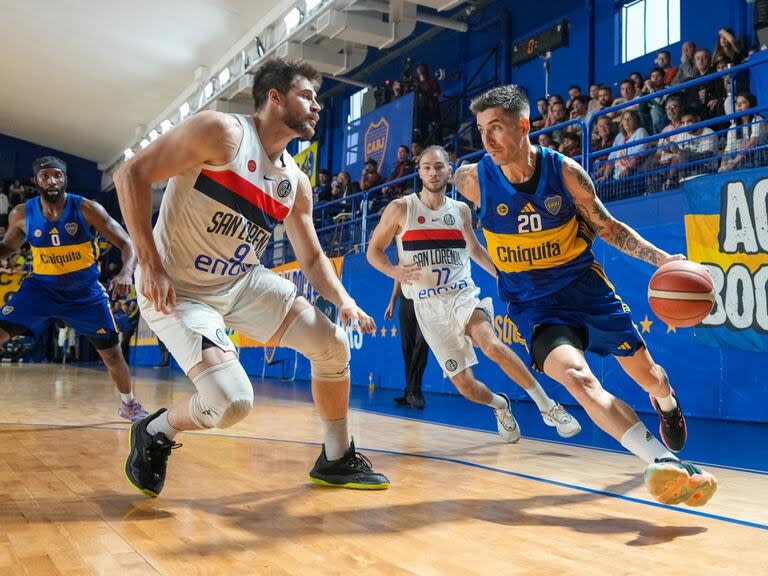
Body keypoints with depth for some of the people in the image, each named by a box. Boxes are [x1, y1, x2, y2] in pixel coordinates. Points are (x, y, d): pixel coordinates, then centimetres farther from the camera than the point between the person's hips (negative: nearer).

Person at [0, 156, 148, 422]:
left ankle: (129, 405, 29)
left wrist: (126, 272, -36)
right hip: (42, 287, 1)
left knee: (112, 353, 5)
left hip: (85, 290, -1)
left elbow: (127, 243, -16)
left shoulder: (87, 209, -17)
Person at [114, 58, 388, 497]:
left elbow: (312, 256, 12)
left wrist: (345, 302, -6)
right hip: (179, 290, -7)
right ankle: (154, 433, 11)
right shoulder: (222, 132, -16)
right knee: (233, 402, -23)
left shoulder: (296, 182, 5)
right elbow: (132, 174, -18)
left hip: (244, 282, 8)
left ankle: (337, 460, 16)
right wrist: (150, 263, -22)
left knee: (333, 343, -1)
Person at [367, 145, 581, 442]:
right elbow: (373, 251, 3)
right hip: (428, 306, -1)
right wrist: (393, 271, -18)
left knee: (492, 345, -31)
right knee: (466, 386, -3)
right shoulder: (401, 209, -2)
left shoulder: (461, 210, 7)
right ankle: (500, 405, 32)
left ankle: (548, 407, -17)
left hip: (462, 295, 1)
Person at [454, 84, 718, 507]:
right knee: (575, 376, -30)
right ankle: (664, 462, -32)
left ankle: (667, 405, 51)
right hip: (534, 303, -1)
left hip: (585, 285, 2)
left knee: (647, 374, 14)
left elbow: (608, 227, 0)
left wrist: (662, 258, -13)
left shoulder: (565, 171, -12)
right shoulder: (473, 179, -13)